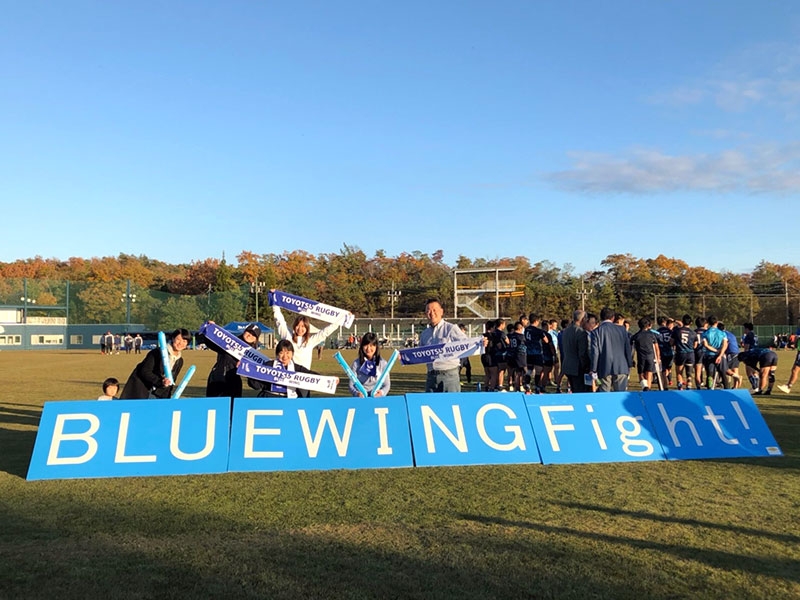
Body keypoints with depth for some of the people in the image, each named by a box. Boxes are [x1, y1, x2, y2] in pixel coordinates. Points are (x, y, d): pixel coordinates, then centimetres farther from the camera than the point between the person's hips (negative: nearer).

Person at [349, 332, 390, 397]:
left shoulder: (383, 363, 4)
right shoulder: (356, 363, 3)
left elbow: (387, 384, 6)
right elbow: (351, 385, 2)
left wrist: (382, 392, -16)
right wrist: (356, 393, -19)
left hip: (378, 397, 1)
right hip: (362, 397, 0)